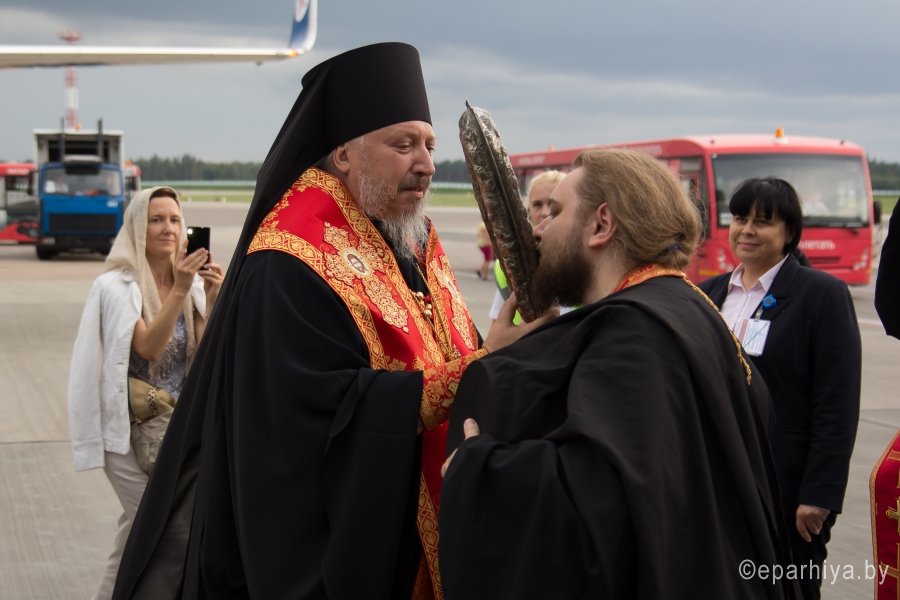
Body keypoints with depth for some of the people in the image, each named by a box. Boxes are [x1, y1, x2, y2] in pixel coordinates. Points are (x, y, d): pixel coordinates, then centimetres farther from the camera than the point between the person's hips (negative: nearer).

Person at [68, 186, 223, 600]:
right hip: (130, 424, -5)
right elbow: (149, 347, -23)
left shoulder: (192, 281, 4)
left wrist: (213, 300, -19)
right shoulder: (116, 286, -10)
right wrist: (179, 290, -31)